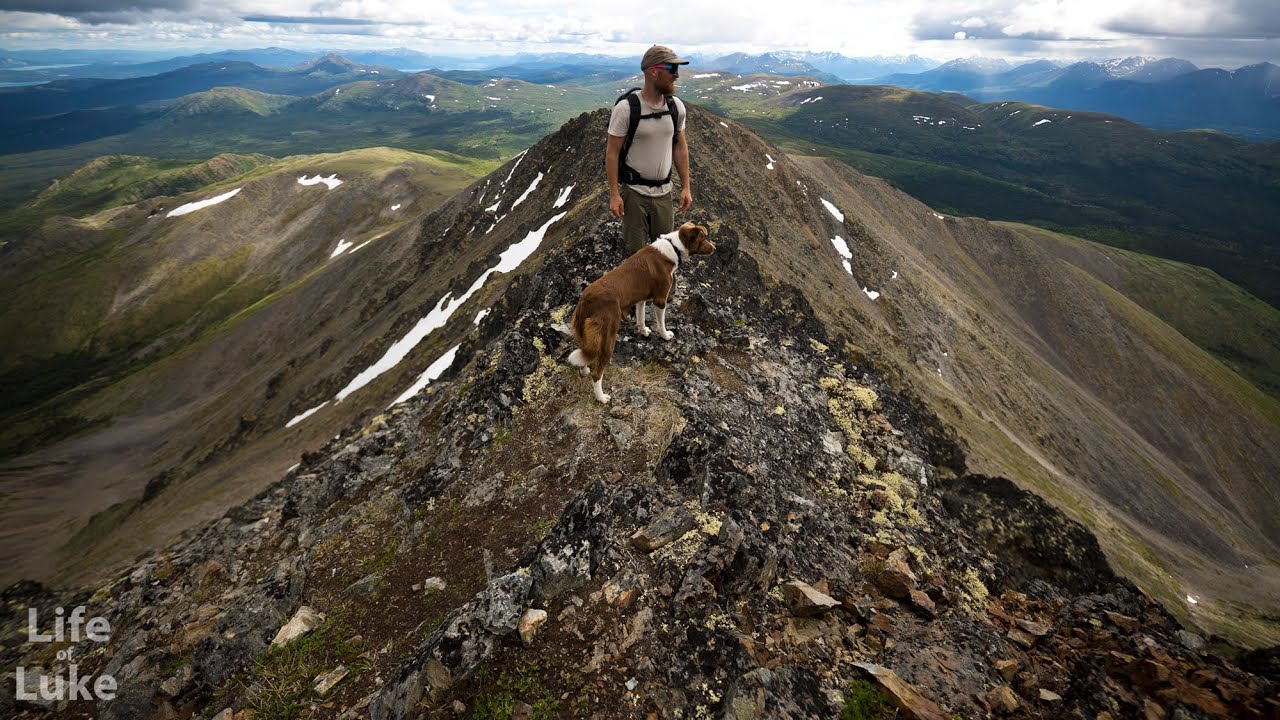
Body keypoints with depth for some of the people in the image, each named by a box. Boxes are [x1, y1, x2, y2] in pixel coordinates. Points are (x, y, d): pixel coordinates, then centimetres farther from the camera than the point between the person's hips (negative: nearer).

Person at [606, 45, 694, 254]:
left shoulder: (676, 106, -1)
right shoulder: (626, 108, -15)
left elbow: (680, 146, 8)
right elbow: (612, 153, -11)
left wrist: (686, 187, 5)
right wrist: (614, 194, -13)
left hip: (664, 192, 4)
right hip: (633, 192, -4)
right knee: (636, 251, 7)